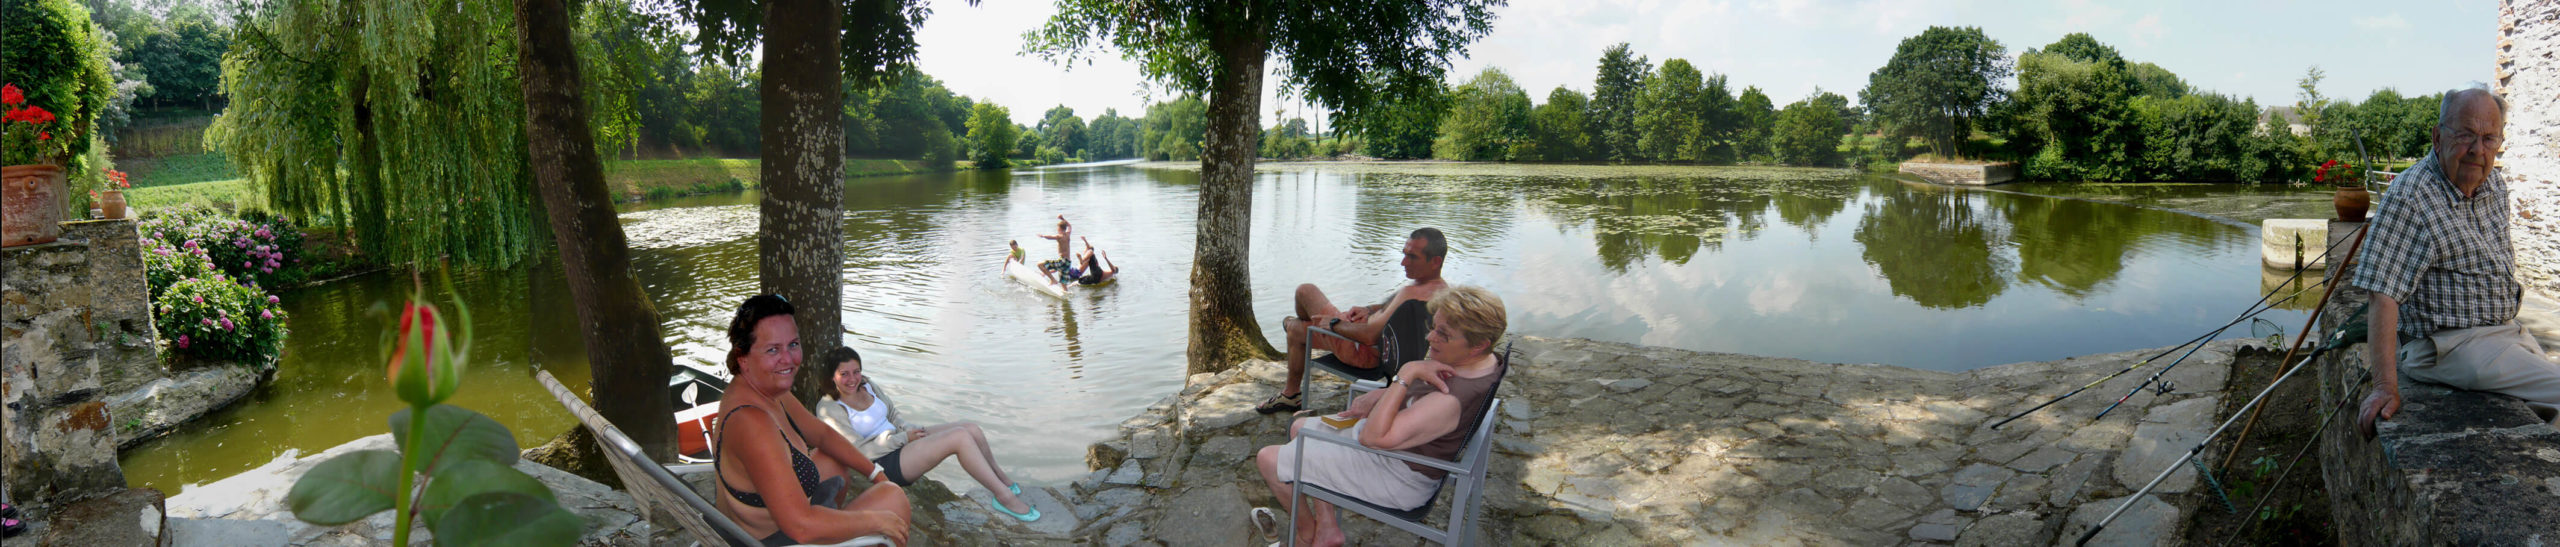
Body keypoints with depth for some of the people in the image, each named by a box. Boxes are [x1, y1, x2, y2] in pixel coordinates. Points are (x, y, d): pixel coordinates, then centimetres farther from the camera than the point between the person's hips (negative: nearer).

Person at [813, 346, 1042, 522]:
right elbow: (858, 450, -17)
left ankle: (1001, 478, 11)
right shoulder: (829, 409, -13)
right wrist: (903, 438, -14)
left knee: (972, 429, -9)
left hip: (899, 440, 8)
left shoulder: (867, 386, 9)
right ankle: (1004, 496, -19)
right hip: (886, 463, -8)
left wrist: (911, 429, -1)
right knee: (959, 437, -25)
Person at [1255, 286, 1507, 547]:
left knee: (1269, 459, -3)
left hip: (1397, 475, -10)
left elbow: (1373, 436, -38)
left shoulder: (1451, 400, -38)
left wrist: (1406, 374, -36)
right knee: (1300, 427, 25)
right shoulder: (1480, 360, -7)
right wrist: (1375, 398, 0)